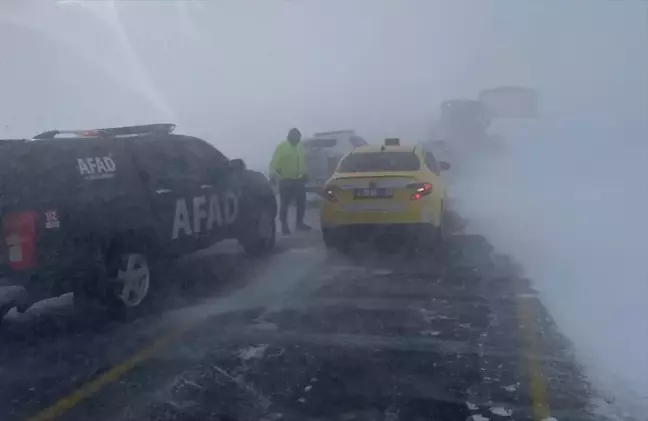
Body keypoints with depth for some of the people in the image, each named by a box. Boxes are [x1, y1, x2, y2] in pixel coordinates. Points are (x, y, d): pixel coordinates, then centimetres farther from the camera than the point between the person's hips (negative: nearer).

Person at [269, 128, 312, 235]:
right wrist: (273, 175, -25)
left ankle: (299, 223, 23)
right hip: (285, 180, -6)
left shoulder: (299, 147, 11)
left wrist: (304, 173, 21)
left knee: (301, 202, 10)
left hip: (299, 179, 6)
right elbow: (274, 162, -15)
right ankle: (284, 226, 6)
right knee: (284, 204, -2)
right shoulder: (281, 147, -9)